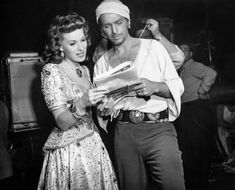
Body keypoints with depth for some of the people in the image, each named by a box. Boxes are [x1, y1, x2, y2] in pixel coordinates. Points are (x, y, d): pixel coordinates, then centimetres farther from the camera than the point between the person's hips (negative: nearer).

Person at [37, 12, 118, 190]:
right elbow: (62, 123, -17)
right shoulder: (51, 71, -11)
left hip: (93, 143, 6)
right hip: (69, 149, -6)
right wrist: (82, 104, -32)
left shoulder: (84, 70, 9)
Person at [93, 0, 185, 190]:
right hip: (124, 132, 3)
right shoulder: (102, 63, 11)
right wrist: (103, 110, -9)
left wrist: (155, 87, -18)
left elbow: (178, 86, 1)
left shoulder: (153, 47, 3)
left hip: (159, 129, -2)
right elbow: (101, 105, 15)